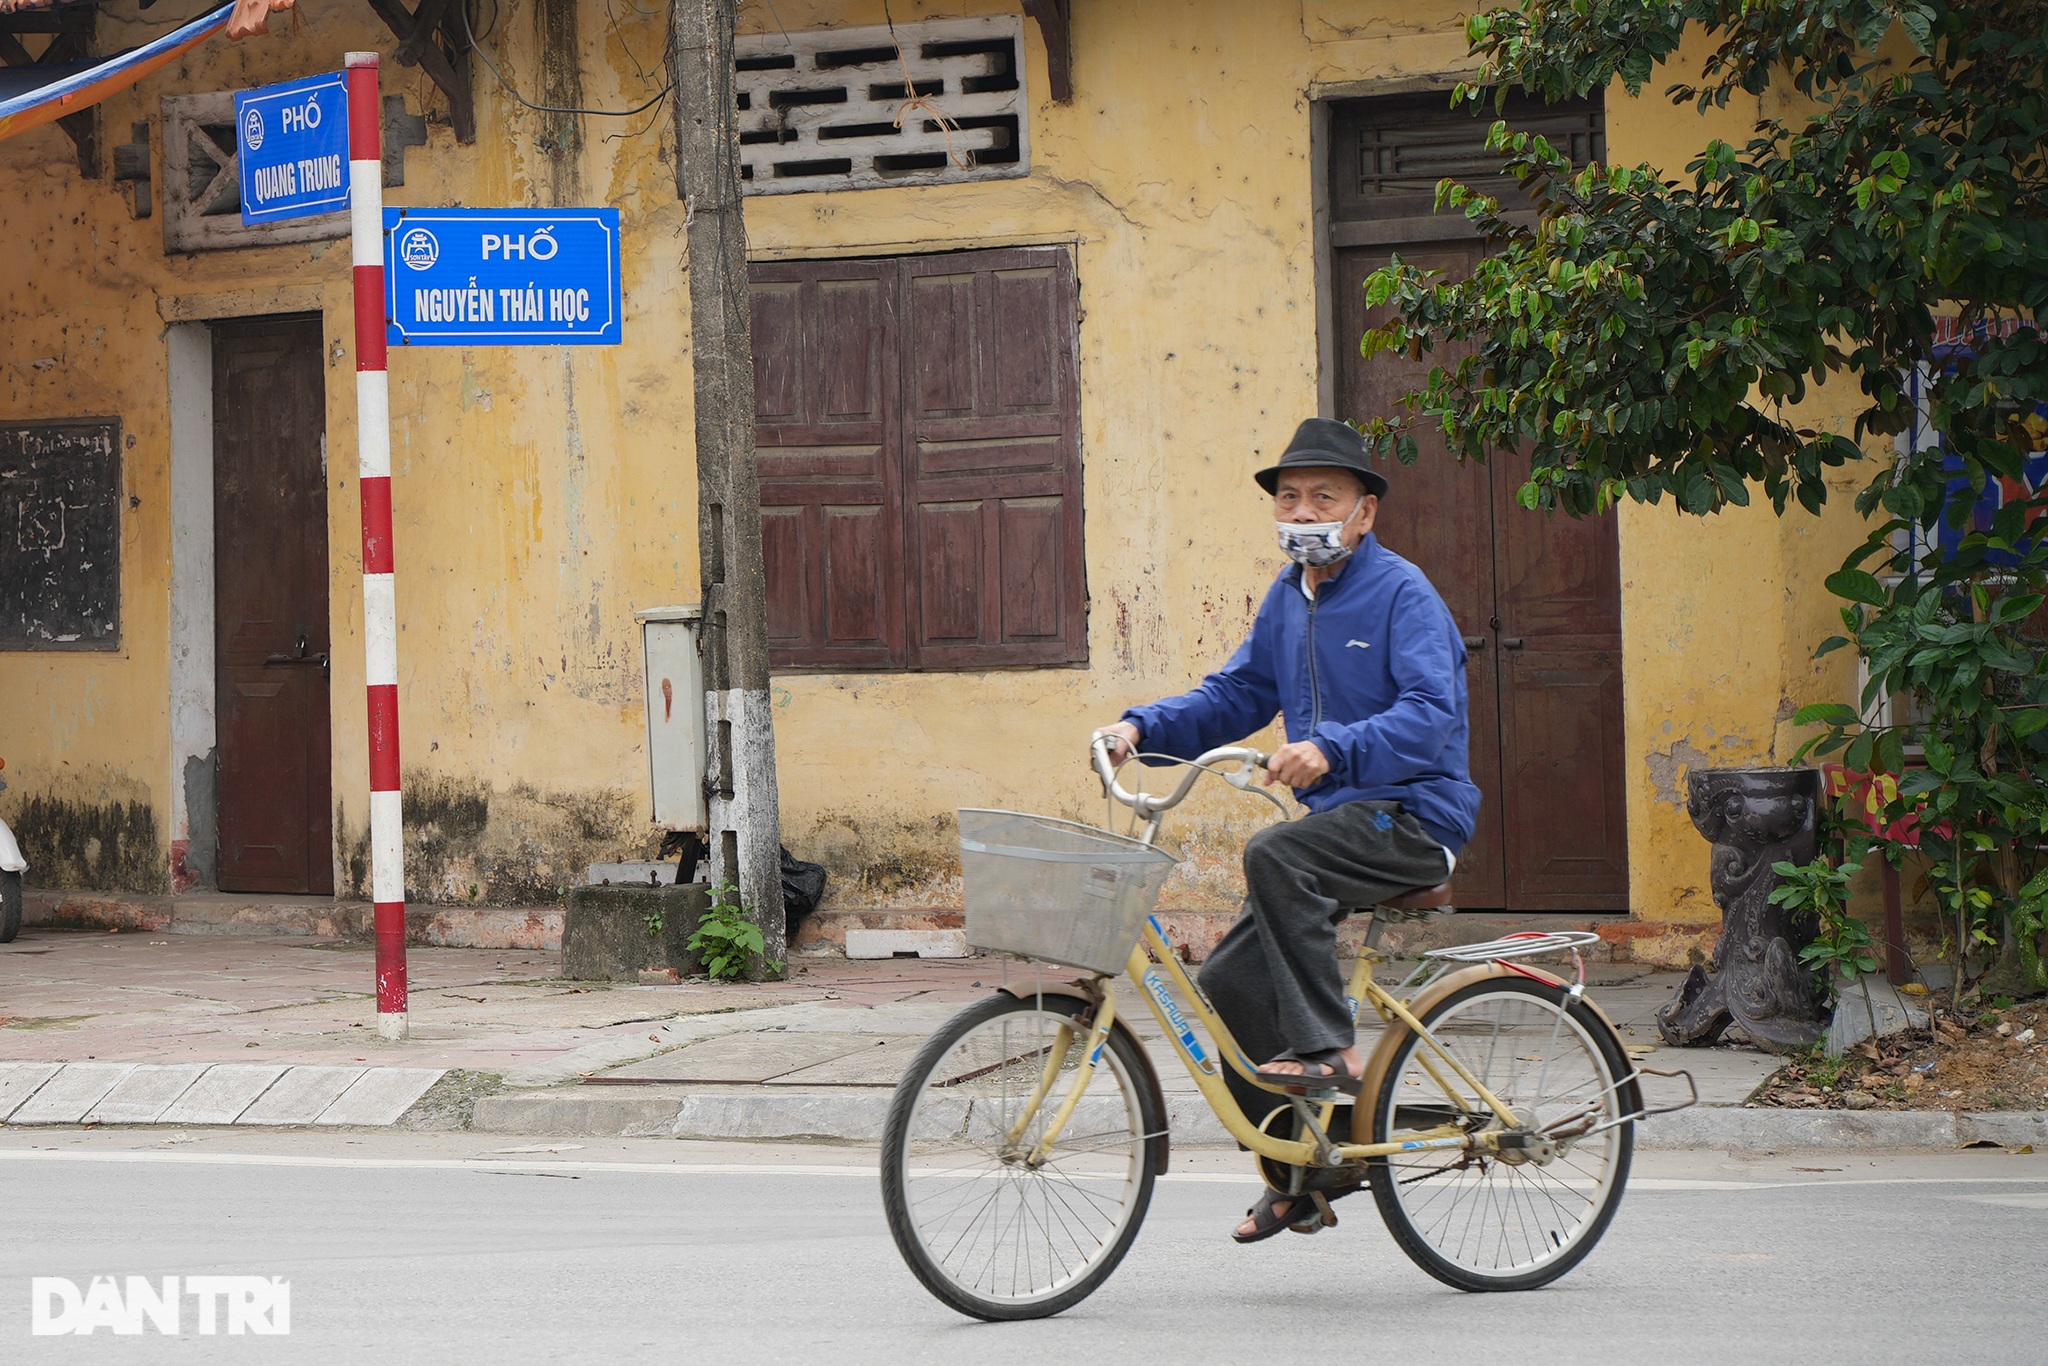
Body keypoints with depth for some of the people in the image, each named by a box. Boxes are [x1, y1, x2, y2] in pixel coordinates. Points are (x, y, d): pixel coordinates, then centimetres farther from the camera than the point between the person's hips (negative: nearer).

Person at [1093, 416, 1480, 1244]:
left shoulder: (1401, 593, -11)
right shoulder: (1289, 596, 13)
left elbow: (1431, 717, -24)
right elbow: (1234, 696, 15)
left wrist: (1333, 748, -38)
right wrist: (1143, 727, -2)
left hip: (1414, 815, -8)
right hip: (1340, 820, 8)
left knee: (1274, 857, -33)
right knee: (1231, 979, -1)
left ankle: (1330, 1048, -25)